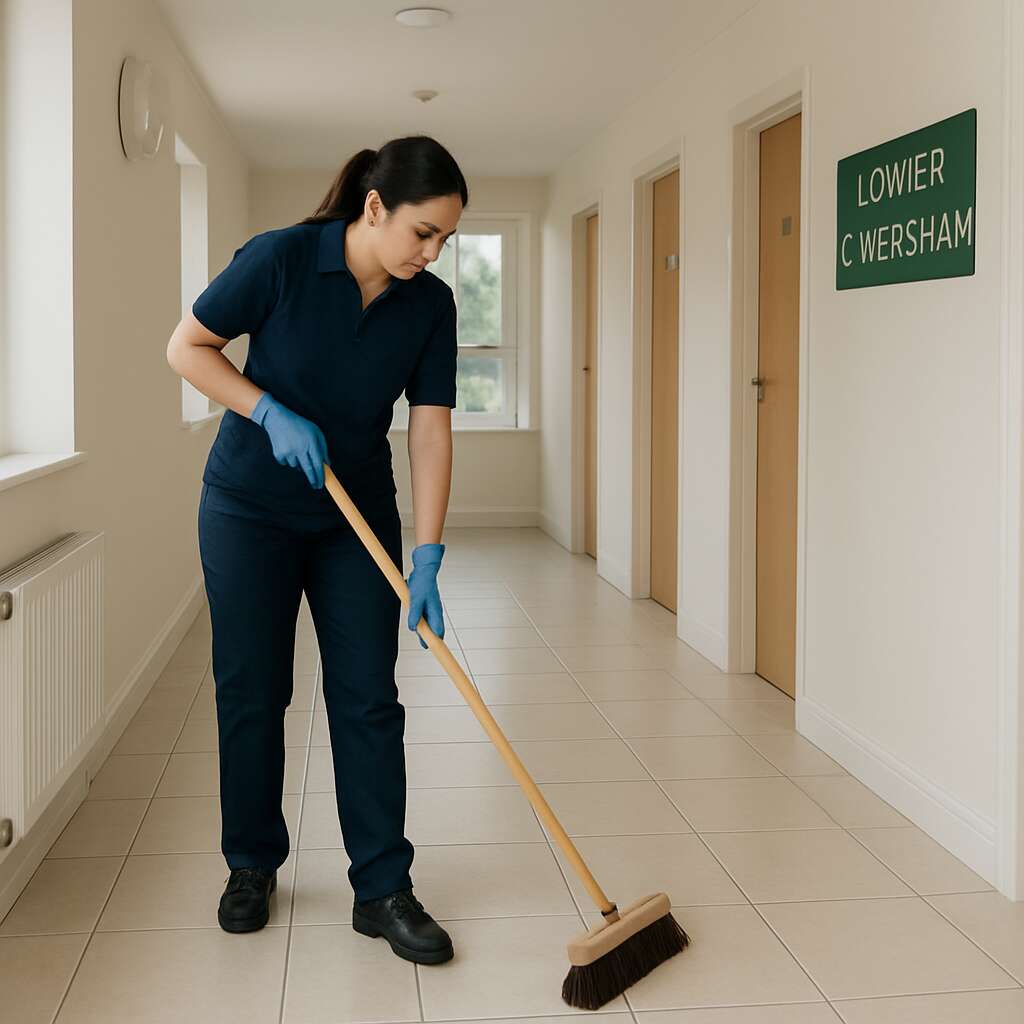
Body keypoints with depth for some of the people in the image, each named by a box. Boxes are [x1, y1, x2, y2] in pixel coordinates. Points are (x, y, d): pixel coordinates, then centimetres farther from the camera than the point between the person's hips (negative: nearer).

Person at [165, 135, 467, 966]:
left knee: (368, 699, 0)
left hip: (357, 516, 3)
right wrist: (274, 414, -20)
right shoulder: (280, 259, -18)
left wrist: (428, 558, -16)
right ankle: (252, 865, 24)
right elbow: (187, 347, -9)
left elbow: (431, 429, -10)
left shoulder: (430, 304, -8)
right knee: (252, 693, 6)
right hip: (251, 509, -2)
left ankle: (383, 889, 8)